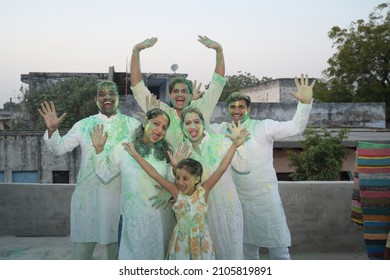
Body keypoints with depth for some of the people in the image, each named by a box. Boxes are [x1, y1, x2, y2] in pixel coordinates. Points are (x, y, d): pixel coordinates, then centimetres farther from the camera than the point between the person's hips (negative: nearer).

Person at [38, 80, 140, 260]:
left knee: (117, 249, 15)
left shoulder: (132, 124, 4)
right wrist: (52, 130, -10)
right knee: (81, 249, 9)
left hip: (120, 197, -1)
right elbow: (59, 148, 6)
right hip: (87, 197, 1)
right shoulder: (84, 125, 7)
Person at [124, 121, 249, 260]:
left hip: (201, 240, 0)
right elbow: (154, 174, -15)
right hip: (181, 240, 1)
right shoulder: (176, 191, -14)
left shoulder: (203, 190, -15)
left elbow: (221, 168, -19)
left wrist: (234, 144, -23)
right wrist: (135, 154, -14)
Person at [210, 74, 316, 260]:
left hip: (266, 197, -4)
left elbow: (296, 127, -19)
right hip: (239, 199, 5)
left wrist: (305, 102, -33)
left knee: (278, 247, 2)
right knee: (247, 246, 19)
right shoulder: (223, 130, 2)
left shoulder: (263, 127, -12)